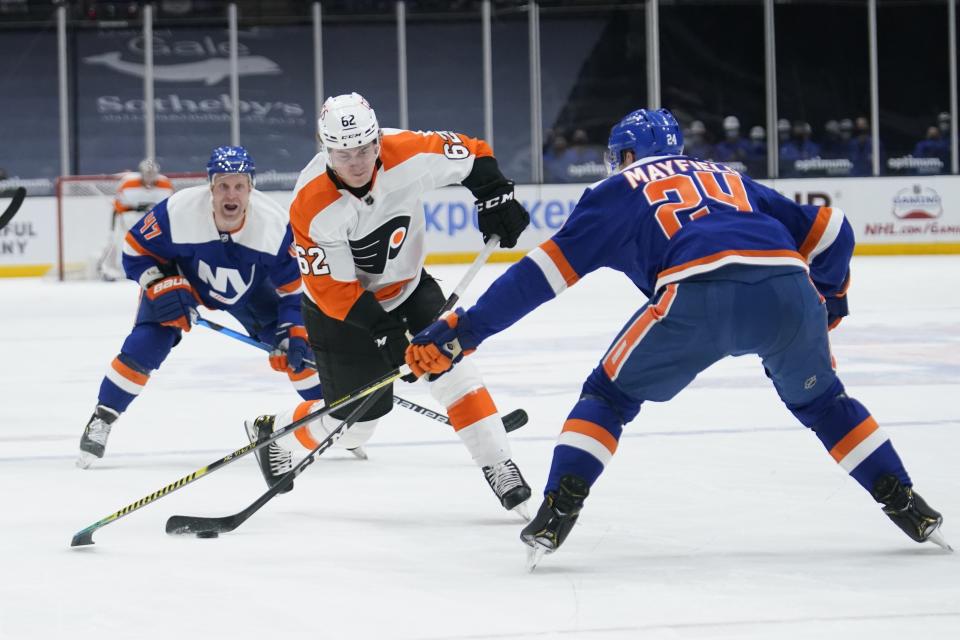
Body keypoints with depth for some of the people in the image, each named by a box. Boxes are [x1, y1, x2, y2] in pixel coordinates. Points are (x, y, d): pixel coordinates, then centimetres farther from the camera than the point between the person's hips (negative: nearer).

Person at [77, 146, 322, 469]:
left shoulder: (275, 224, -32)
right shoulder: (178, 211, -35)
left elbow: (295, 286, -21)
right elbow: (136, 250, -18)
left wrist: (294, 332, -32)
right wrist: (163, 286, -31)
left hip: (250, 290, 2)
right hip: (181, 279, -2)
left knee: (297, 347, -9)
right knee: (145, 345, -19)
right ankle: (101, 420, -3)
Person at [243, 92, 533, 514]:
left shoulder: (407, 154, -24)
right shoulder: (311, 206, -31)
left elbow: (472, 154, -6)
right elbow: (330, 286, -25)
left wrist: (495, 198, -17)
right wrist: (379, 327, -30)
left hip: (407, 285, 3)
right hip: (342, 307, -3)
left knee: (450, 366, -16)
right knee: (353, 422, 4)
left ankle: (498, 469, -10)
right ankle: (272, 434, 33)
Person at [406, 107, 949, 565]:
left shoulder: (621, 191, 26)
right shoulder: (730, 180, 38)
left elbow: (547, 271, 18)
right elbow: (829, 231, 33)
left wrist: (465, 331, 18)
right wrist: (828, 298, 51)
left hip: (697, 296, -3)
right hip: (787, 290, 4)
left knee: (611, 394, 17)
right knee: (821, 400, 30)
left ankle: (558, 511, 3)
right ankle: (905, 503, 25)